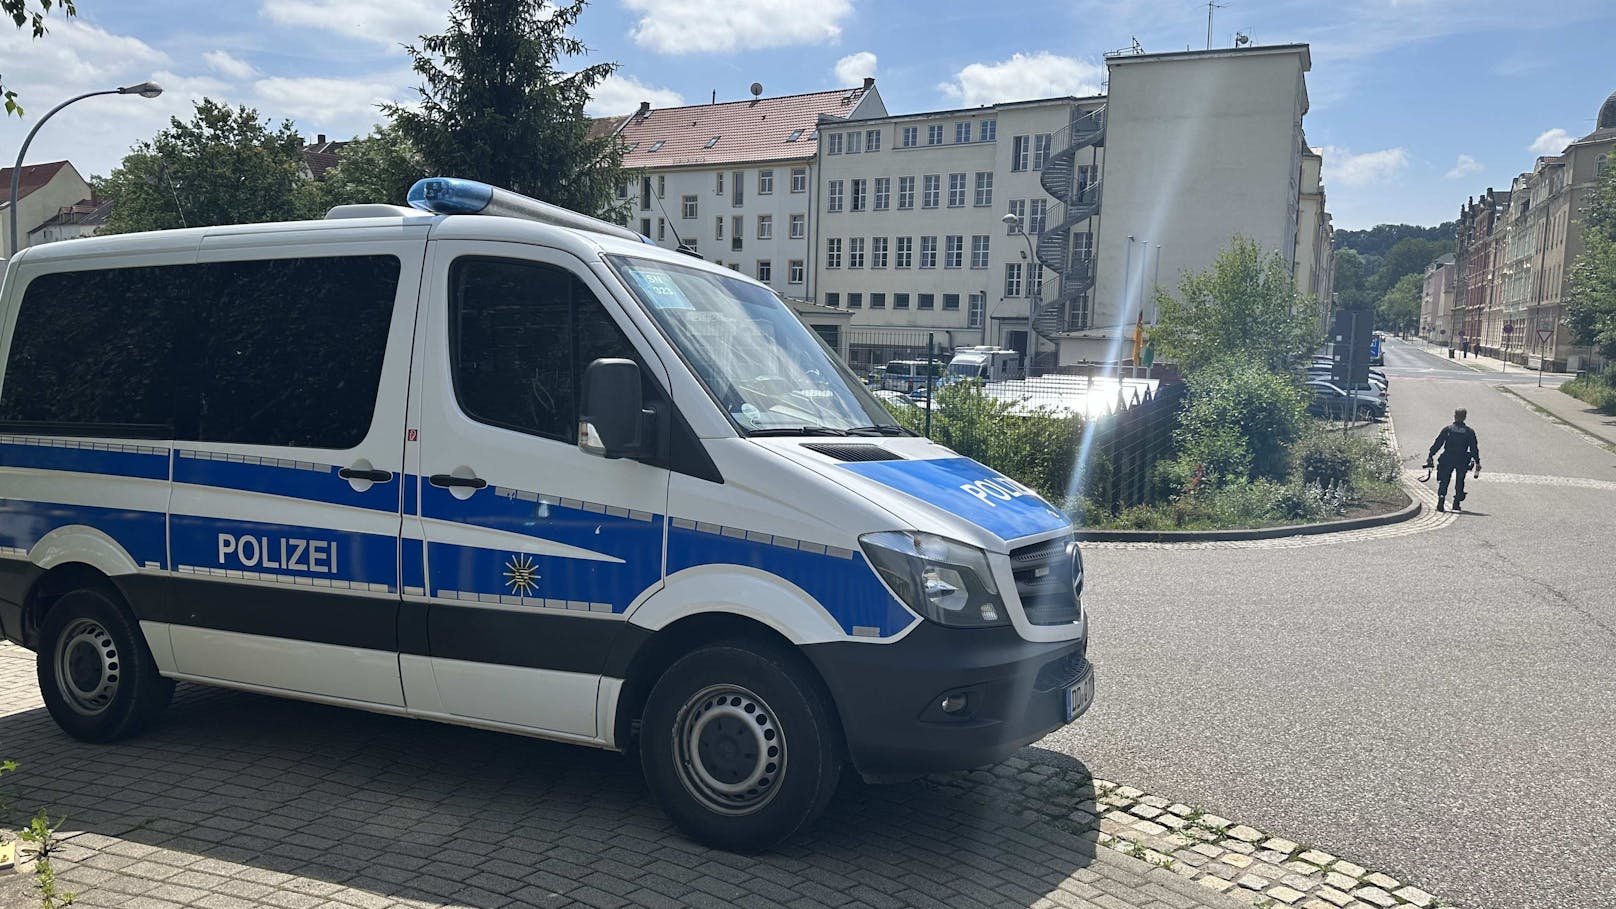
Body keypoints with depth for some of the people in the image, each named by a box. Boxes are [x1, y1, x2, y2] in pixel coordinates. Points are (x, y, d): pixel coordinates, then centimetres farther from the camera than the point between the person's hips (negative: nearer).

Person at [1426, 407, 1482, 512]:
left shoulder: (1447, 429, -2)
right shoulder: (1469, 432, 0)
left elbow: (1437, 443, -3)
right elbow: (1474, 448, 2)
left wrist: (1430, 455, 2)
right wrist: (1477, 462, 8)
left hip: (1447, 459, -1)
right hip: (1462, 461, 1)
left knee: (1444, 481, 5)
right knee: (1460, 482, 14)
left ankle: (1441, 499, -11)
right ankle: (1456, 503, 14)